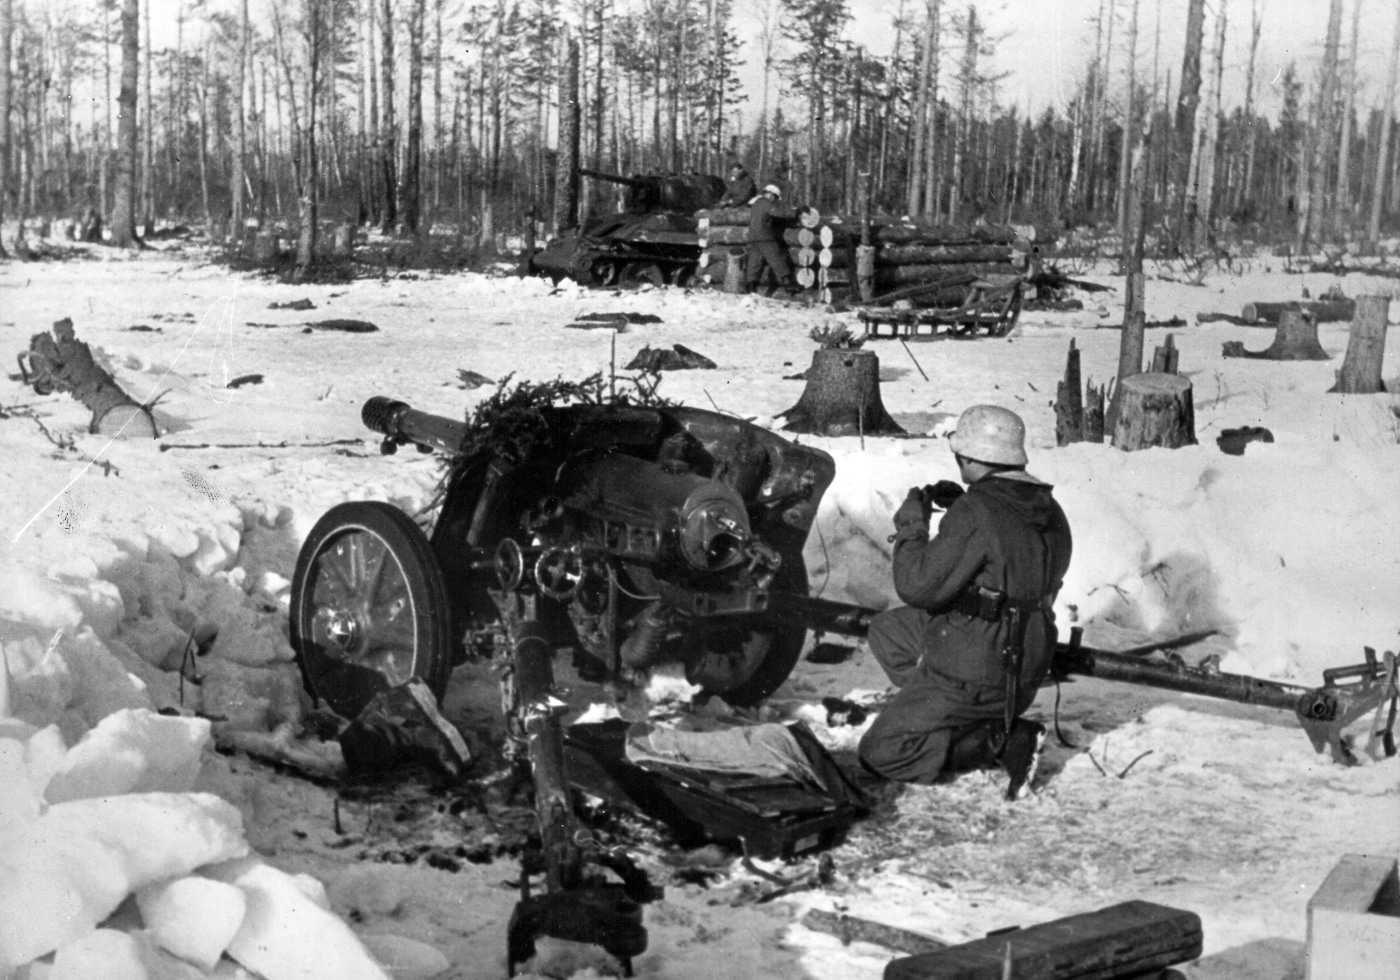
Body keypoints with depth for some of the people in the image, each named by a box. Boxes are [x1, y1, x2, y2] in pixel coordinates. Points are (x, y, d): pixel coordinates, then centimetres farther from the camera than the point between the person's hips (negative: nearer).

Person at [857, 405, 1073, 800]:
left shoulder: (977, 512, -24)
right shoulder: (1049, 512, 3)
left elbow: (918, 586, -22)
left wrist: (912, 522, -6)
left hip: (971, 675, -9)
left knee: (878, 754, 3)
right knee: (887, 629, 23)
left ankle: (1002, 741, -6)